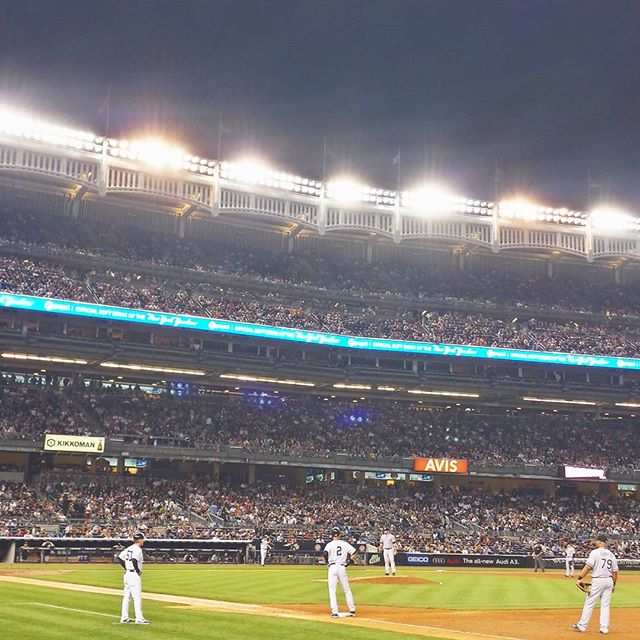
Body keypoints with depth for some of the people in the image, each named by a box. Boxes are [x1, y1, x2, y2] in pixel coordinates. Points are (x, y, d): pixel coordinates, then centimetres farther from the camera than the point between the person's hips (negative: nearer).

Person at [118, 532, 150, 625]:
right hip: (134, 575, -9)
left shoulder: (129, 548, 13)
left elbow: (119, 557, 15)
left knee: (126, 596, 12)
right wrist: (138, 571, -15)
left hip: (127, 574, 9)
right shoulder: (138, 549, -14)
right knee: (137, 597, -7)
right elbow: (134, 561, -27)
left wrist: (126, 568, 14)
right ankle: (139, 619, -8)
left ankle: (124, 618, 15)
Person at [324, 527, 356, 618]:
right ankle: (352, 610, 15)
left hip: (333, 567, -3)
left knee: (332, 590, -1)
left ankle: (334, 612, -9)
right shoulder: (345, 544, 8)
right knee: (347, 589, 13)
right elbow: (354, 552, 4)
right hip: (342, 567, 3)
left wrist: (327, 562, -2)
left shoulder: (330, 544, -2)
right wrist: (348, 561, 10)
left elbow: (325, 553, -19)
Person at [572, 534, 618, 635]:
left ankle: (582, 626, 4)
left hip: (597, 580, -5)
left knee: (589, 603, 0)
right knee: (605, 605, 10)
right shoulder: (611, 554, 9)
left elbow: (588, 567, -16)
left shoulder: (595, 552, -8)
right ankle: (604, 628, 9)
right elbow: (615, 571, 11)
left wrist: (580, 578, -16)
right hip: (609, 581, 5)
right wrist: (613, 584, 21)